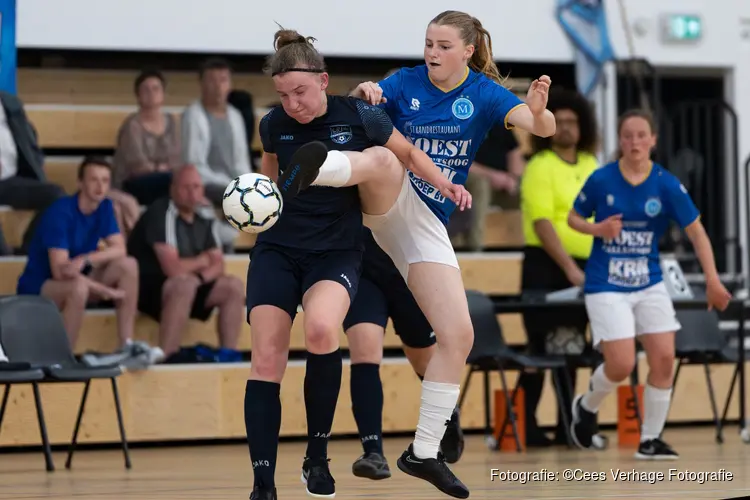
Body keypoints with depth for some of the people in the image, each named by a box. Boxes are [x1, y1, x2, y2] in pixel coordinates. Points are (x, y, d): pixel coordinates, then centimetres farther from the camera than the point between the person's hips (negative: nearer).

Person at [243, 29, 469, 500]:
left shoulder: (360, 116, -9)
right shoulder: (274, 124, -2)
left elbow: (409, 152, 9)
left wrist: (447, 185, -2)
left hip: (337, 251, -3)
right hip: (278, 248, 3)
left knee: (321, 329, -32)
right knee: (266, 360, -10)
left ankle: (318, 454, -13)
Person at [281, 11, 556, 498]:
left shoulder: (485, 94, 1)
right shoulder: (406, 83, 3)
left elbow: (542, 127, -13)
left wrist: (538, 111, -37)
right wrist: (364, 92, -23)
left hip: (426, 224, 2)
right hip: (386, 202, -2)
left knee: (459, 336, -6)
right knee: (386, 160, -38)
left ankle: (425, 452, 5)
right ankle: (308, 171, -72)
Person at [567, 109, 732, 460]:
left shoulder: (667, 185, -7)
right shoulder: (601, 180, -9)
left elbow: (696, 232, -7)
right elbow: (574, 218, 5)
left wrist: (712, 280, -17)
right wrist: (598, 229, -17)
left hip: (649, 284, 3)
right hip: (606, 287, -3)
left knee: (664, 358, -6)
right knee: (621, 365, -12)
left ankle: (650, 439, 9)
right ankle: (586, 407, 20)